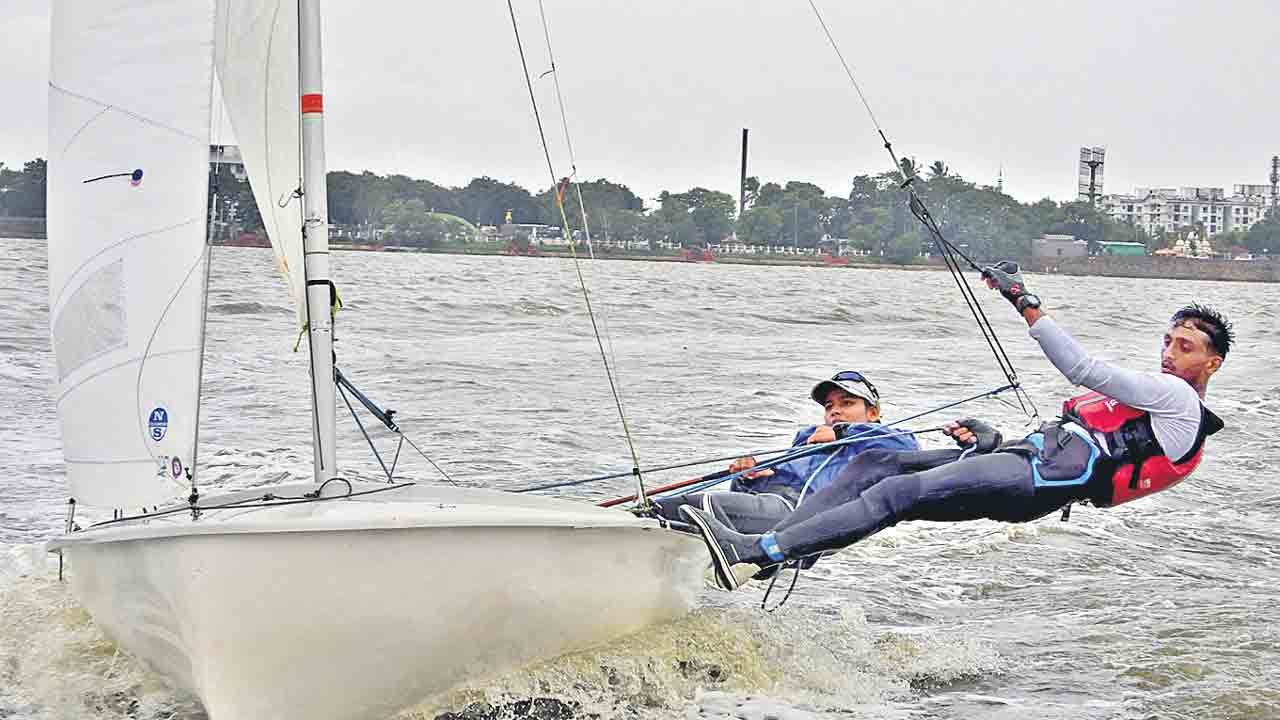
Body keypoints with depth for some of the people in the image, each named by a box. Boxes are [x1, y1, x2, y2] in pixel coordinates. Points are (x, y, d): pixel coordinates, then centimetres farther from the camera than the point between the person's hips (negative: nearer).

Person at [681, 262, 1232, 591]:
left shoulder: (1180, 399, 3)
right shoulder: (1148, 397, 33)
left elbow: (1082, 370, -9)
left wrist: (1024, 301, -9)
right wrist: (992, 439, 17)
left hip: (1038, 480, -10)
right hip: (1026, 457, 10)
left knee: (896, 493, -25)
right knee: (872, 463, -4)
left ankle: (756, 552, -35)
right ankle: (759, 547, -16)